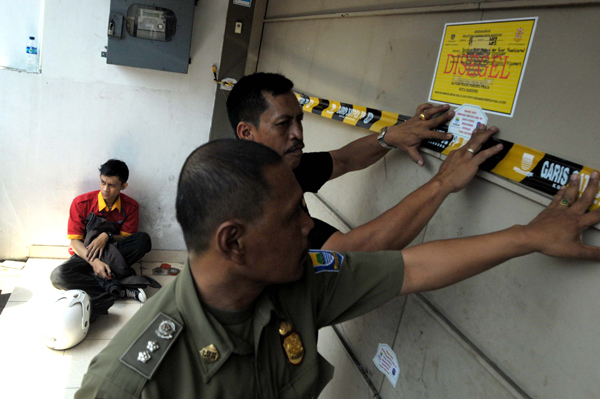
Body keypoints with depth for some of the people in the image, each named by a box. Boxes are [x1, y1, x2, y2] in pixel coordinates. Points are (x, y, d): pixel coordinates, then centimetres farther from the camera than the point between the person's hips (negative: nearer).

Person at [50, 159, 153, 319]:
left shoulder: (131, 206, -6)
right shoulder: (81, 203, -10)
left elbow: (127, 239, -2)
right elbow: (75, 241, -11)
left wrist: (108, 236, -25)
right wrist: (94, 262, -29)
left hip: (112, 255, 0)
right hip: (86, 255, 0)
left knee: (143, 239, -27)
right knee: (58, 276, -33)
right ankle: (121, 291, -33)